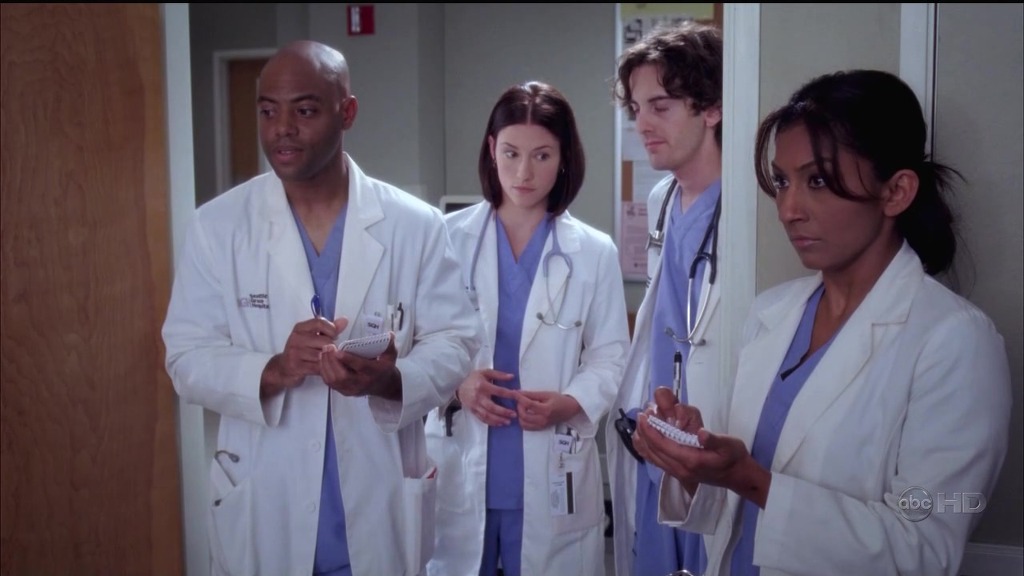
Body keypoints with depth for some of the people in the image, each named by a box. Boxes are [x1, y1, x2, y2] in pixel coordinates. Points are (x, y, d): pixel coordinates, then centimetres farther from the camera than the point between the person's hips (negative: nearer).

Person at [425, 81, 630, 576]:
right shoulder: (449, 238, -1)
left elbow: (610, 354, 3)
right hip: (460, 470, 0)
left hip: (551, 476, 0)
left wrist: (571, 403, -15)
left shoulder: (594, 252, 2)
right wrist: (455, 384, -16)